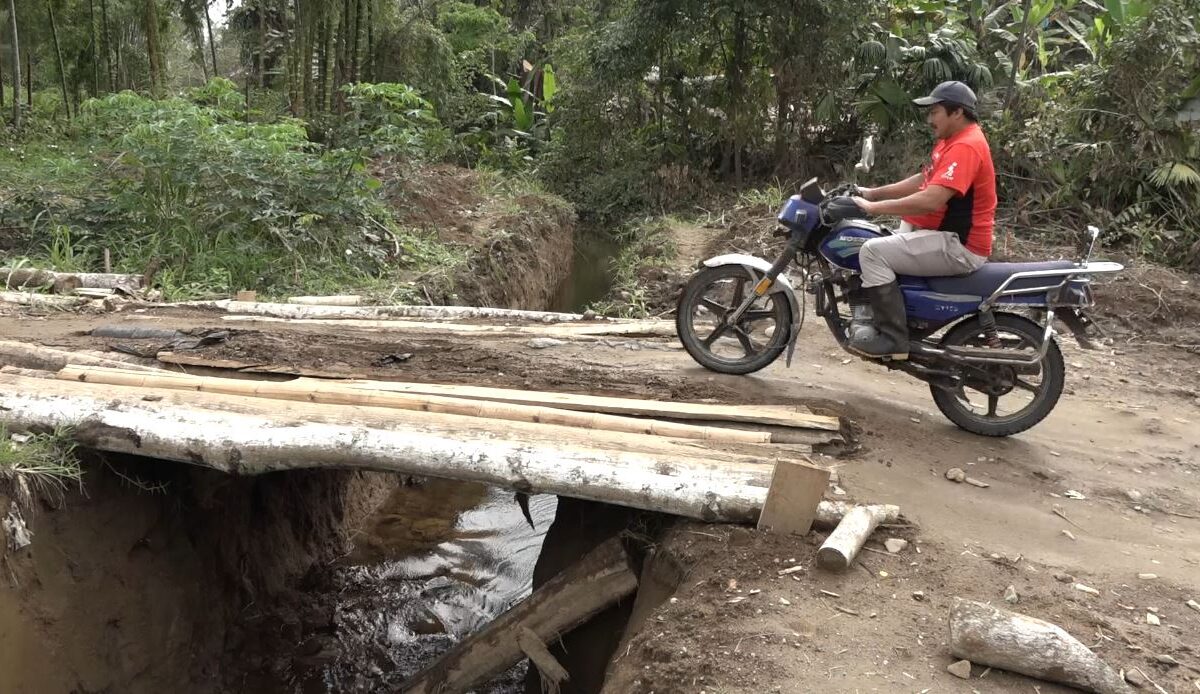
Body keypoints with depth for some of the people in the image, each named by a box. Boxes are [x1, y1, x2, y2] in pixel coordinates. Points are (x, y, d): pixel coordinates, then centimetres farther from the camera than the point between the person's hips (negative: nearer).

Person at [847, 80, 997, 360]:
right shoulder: (954, 140, 15)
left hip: (958, 246, -11)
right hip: (944, 235, 11)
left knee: (873, 252, -21)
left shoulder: (965, 146, -20)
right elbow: (922, 180, 22)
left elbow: (930, 200, -29)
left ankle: (893, 338, -20)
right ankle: (869, 320, 23)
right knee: (879, 241, 21)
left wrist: (875, 207, -23)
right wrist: (874, 192, 13)